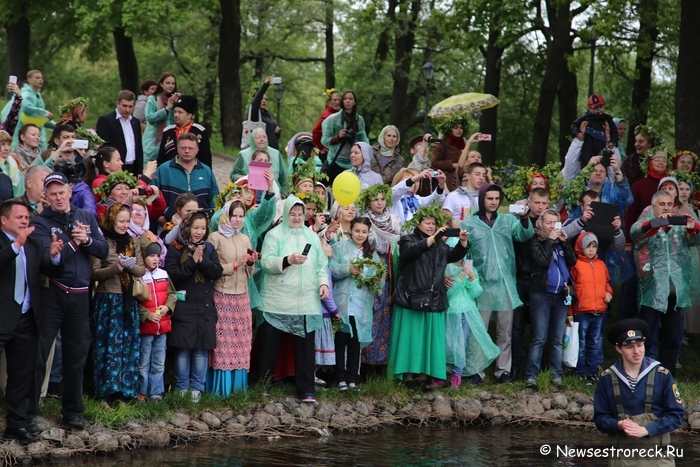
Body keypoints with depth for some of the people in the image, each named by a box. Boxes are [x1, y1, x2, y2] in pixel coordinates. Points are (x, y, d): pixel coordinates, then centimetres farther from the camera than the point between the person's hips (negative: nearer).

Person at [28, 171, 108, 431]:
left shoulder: (87, 217, 10)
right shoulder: (41, 223, -4)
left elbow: (104, 250, 5)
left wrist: (87, 240, -12)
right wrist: (73, 242, -17)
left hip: (80, 294, 4)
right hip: (51, 293, -4)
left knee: (77, 354, 10)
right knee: (38, 353, -4)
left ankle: (73, 410, 19)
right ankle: (27, 411, 0)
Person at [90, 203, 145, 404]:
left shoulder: (133, 242, 12)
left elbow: (142, 270, 9)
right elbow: (94, 273, -8)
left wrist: (130, 266, -12)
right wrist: (116, 266, -20)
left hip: (128, 301, 5)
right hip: (107, 300, -5)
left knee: (128, 346, 4)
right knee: (109, 346, -6)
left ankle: (123, 392, 10)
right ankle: (106, 394, -2)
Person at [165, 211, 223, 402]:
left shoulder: (209, 248, 11)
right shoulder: (175, 249, 1)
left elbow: (217, 272, 1)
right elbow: (171, 274, -11)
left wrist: (202, 260, -14)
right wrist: (192, 261, -17)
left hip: (205, 306, 3)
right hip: (183, 305, -3)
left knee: (201, 349, 1)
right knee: (183, 349, -3)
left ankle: (197, 387, 9)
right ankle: (182, 388, 7)